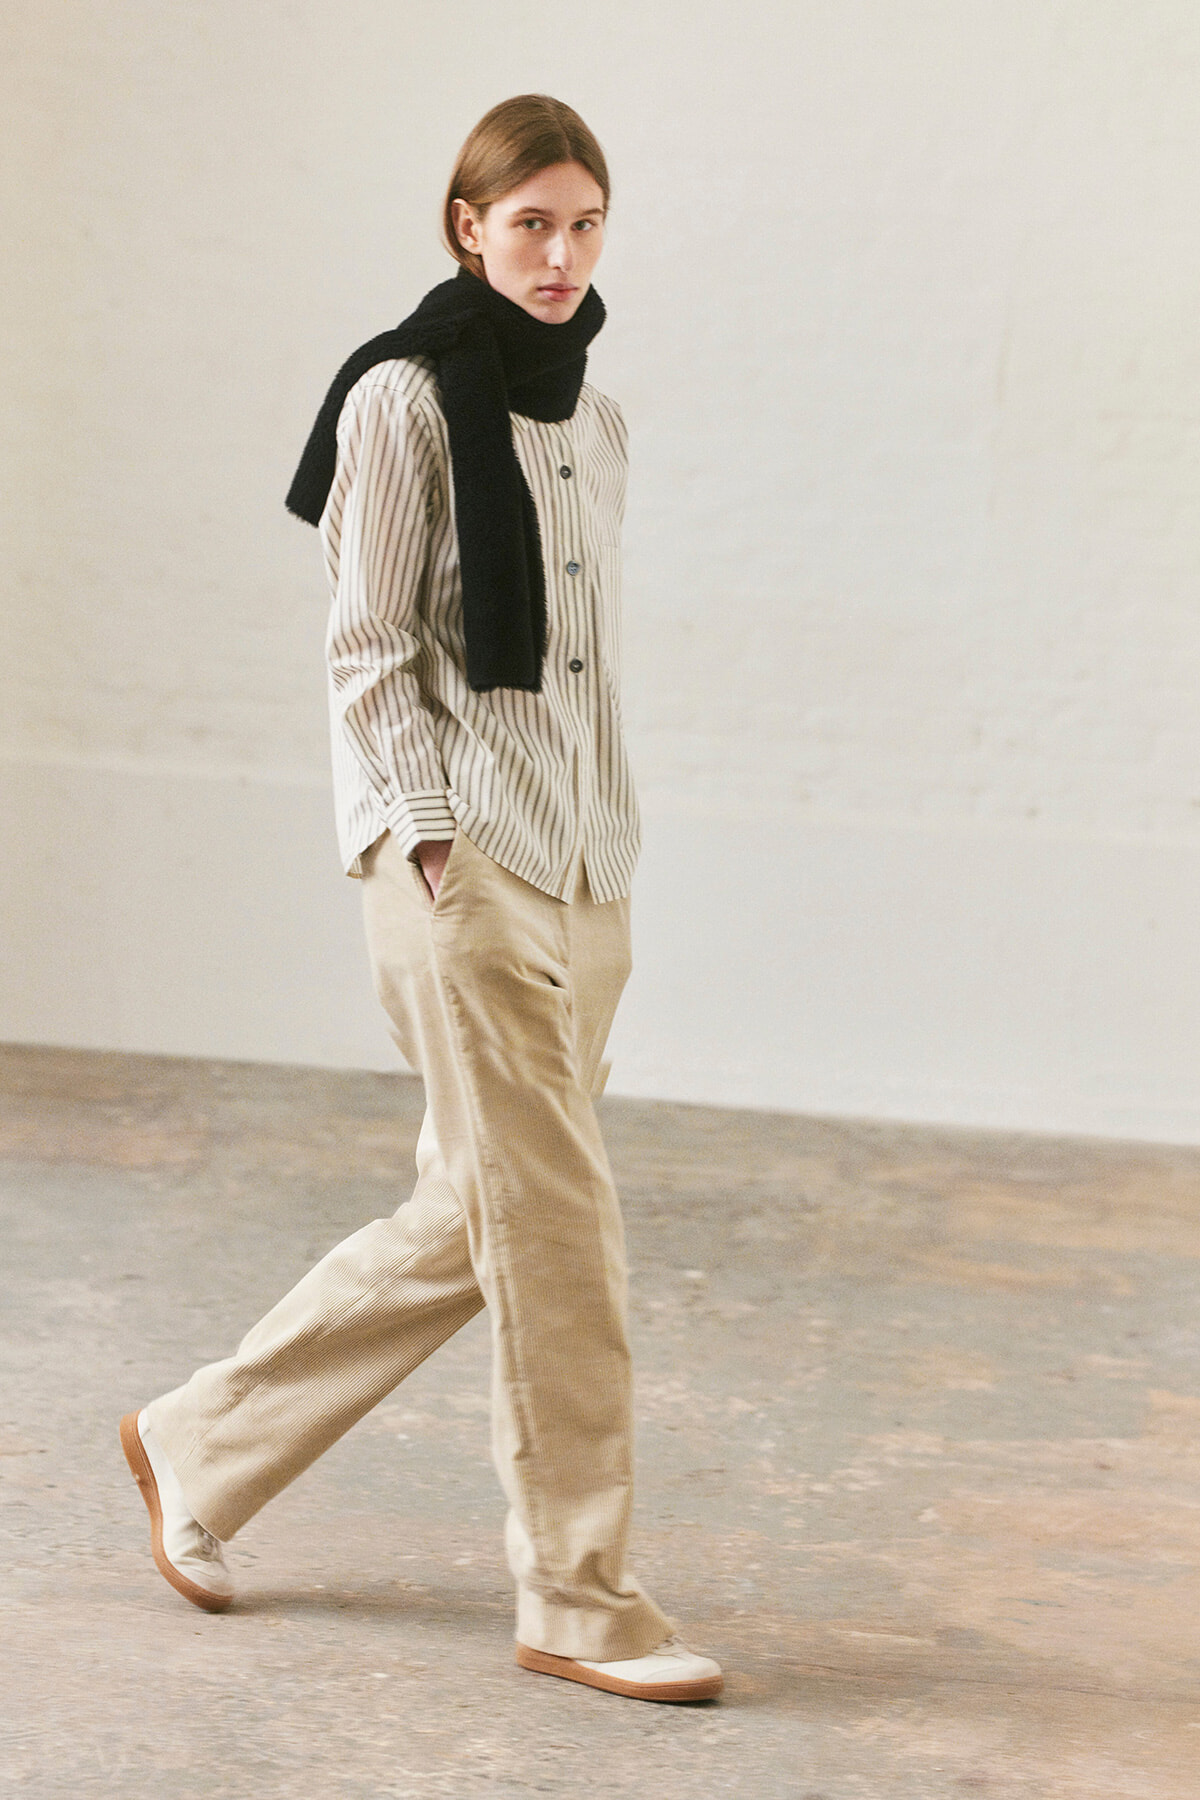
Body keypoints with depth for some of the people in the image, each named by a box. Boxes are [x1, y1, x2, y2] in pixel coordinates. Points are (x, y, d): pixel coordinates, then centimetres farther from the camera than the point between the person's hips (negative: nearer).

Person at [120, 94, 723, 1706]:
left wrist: (606, 858, 15)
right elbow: (368, 648, -8)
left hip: (583, 869, 8)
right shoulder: (404, 398, -6)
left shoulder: (593, 419, 15)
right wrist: (437, 836, -14)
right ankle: (579, 1598, 3)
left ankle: (201, 1446, 25)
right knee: (559, 1224, -7)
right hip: (460, 859, -8)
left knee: (471, 1220, 10)